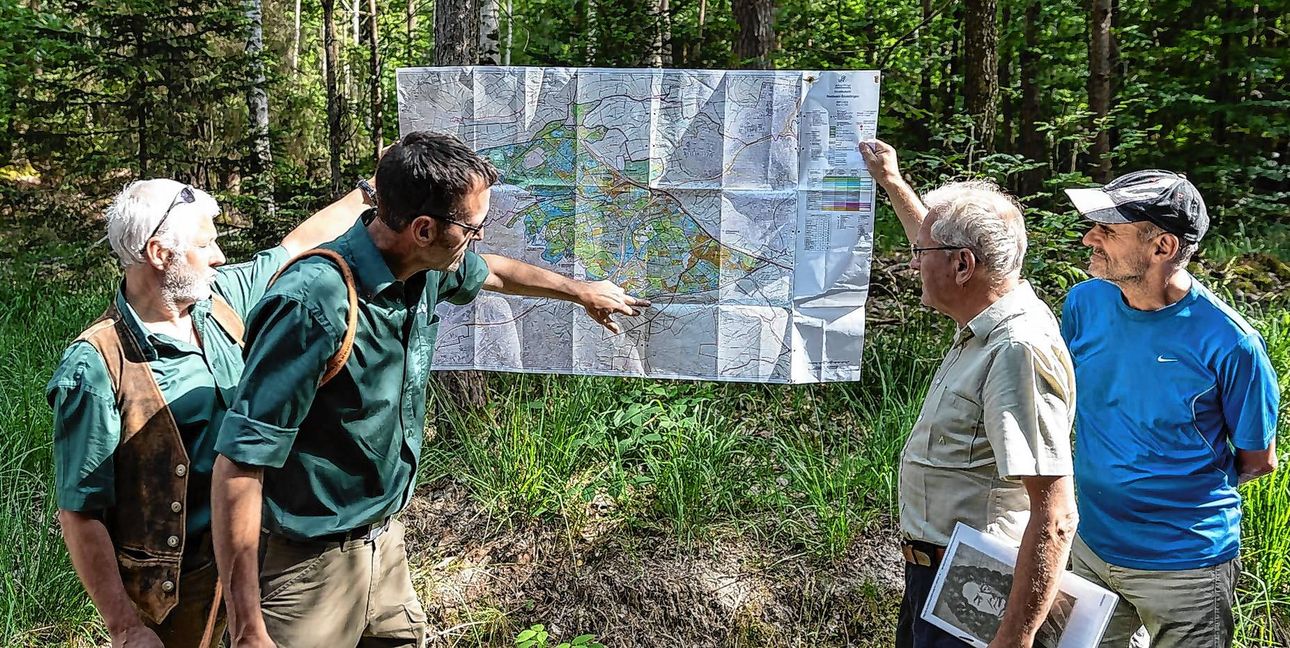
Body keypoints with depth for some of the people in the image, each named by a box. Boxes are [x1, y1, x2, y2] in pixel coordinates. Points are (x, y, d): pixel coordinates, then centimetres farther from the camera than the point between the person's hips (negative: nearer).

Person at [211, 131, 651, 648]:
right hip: (311, 566, -7)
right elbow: (239, 463, -27)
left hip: (385, 539, 8)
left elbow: (493, 271, 20)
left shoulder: (426, 271, -4)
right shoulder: (316, 305, -29)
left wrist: (582, 291, 34)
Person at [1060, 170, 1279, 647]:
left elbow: (1258, 461, -6)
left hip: (1185, 567, -4)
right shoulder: (1084, 302, -7)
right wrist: (1102, 480, 3)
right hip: (1090, 546, 5)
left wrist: (1177, 490, -3)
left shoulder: (1228, 343, -21)